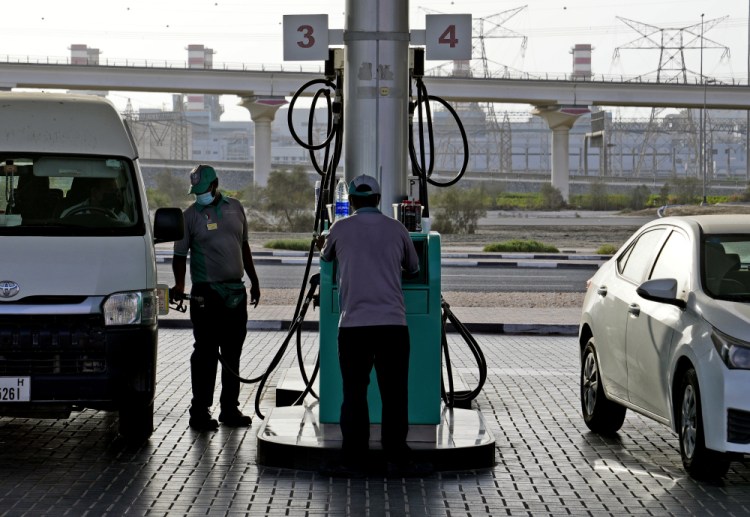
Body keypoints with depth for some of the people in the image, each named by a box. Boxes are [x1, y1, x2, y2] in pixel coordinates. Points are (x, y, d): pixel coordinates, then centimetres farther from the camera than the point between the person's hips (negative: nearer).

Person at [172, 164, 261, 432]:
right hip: (207, 294, -5)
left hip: (236, 291, 5)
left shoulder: (235, 208, 10)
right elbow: (180, 255, -3)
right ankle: (200, 412, -2)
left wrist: (254, 281, 19)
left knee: (232, 353, 10)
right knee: (205, 353, -5)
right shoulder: (191, 215, -2)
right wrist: (179, 284, -20)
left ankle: (230, 409, 17)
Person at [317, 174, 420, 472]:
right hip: (393, 324, 1)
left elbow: (326, 257, 26)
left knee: (354, 392, 7)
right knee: (394, 392, 9)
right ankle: (395, 453, 13)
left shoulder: (341, 229, 4)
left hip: (353, 325, -1)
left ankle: (354, 456, 8)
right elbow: (413, 268, 24)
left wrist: (322, 246, 49)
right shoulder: (396, 230, 7)